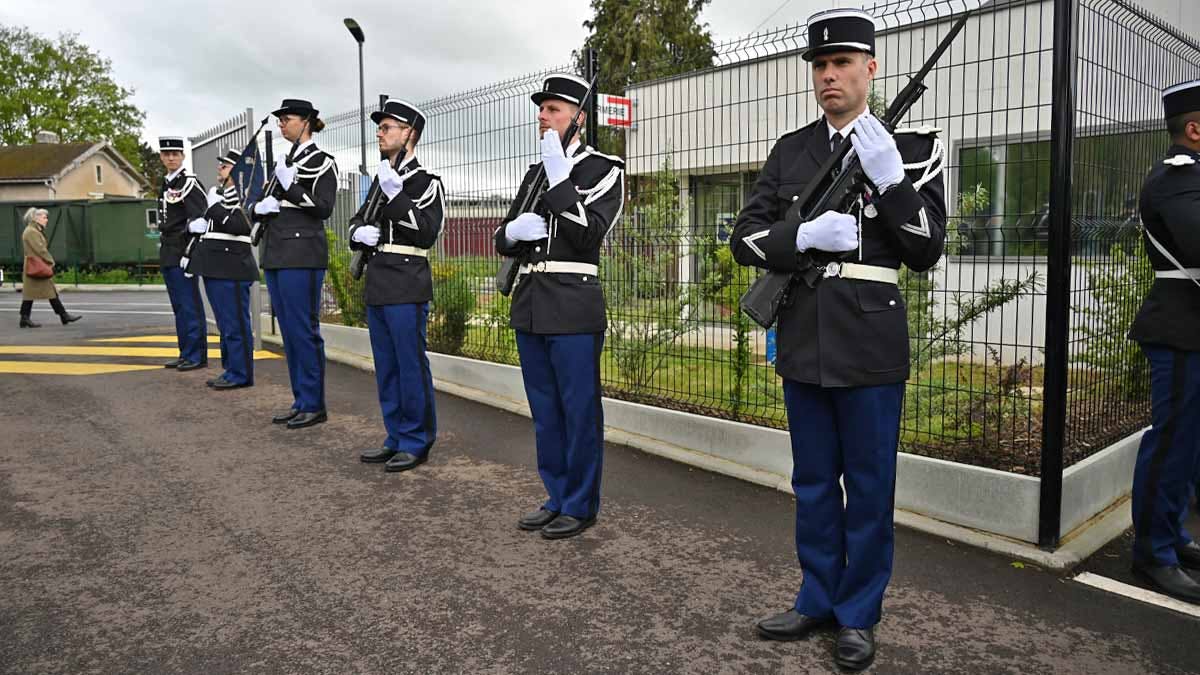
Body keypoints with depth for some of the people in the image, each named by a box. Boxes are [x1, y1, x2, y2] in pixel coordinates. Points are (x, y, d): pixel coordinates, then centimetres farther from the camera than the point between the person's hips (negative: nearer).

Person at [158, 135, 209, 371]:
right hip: (168, 254, 9)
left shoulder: (190, 183, -9)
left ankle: (197, 355, 0)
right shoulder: (166, 184, 17)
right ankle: (186, 353, 19)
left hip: (182, 253, -9)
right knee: (179, 306, 12)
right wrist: (164, 252, 20)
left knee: (190, 306, -5)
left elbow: (199, 222, -16)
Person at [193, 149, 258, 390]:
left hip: (232, 268, -9)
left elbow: (238, 226, -21)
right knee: (224, 323, 14)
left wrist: (216, 208, -16)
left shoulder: (243, 195, -9)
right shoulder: (217, 193, 17)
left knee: (235, 323, -5)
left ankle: (240, 374, 2)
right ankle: (230, 370, 23)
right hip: (215, 268, 9)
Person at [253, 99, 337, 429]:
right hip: (276, 253, 8)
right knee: (288, 331, 10)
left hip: (303, 254, -8)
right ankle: (300, 401, 18)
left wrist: (290, 186, -18)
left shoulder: (322, 161, -3)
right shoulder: (283, 163, 18)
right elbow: (260, 205, 20)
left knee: (304, 330, -5)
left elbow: (324, 207, -13)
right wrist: (261, 206, -2)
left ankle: (314, 405, 3)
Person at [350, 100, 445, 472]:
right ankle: (396, 438, 23)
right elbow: (357, 222, 23)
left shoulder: (425, 182, -5)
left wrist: (395, 195, -22)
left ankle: (417, 443, 8)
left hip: (407, 287, -8)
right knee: (385, 368, 13)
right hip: (377, 286, 8)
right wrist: (360, 233, 0)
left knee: (411, 365, -2)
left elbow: (427, 232, -16)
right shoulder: (380, 181, 17)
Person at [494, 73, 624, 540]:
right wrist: (514, 230, -5)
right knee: (545, 411, 13)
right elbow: (503, 241, 18)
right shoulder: (535, 173, 16)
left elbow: (589, 233, -15)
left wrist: (559, 177, -15)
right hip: (530, 305, 7)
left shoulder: (604, 170, -2)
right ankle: (557, 497, 26)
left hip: (574, 308, -7)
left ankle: (580, 506, 15)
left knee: (579, 411, 1)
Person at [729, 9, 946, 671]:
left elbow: (926, 252, -6)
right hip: (802, 340, 3)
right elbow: (745, 238, 3)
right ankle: (817, 599, 30)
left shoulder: (912, 145, -1)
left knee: (868, 485, 7)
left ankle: (859, 614, 24)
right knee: (812, 481, 14)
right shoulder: (788, 150, 7)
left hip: (870, 343, -3)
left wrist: (889, 178, -18)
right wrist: (803, 236, -15)